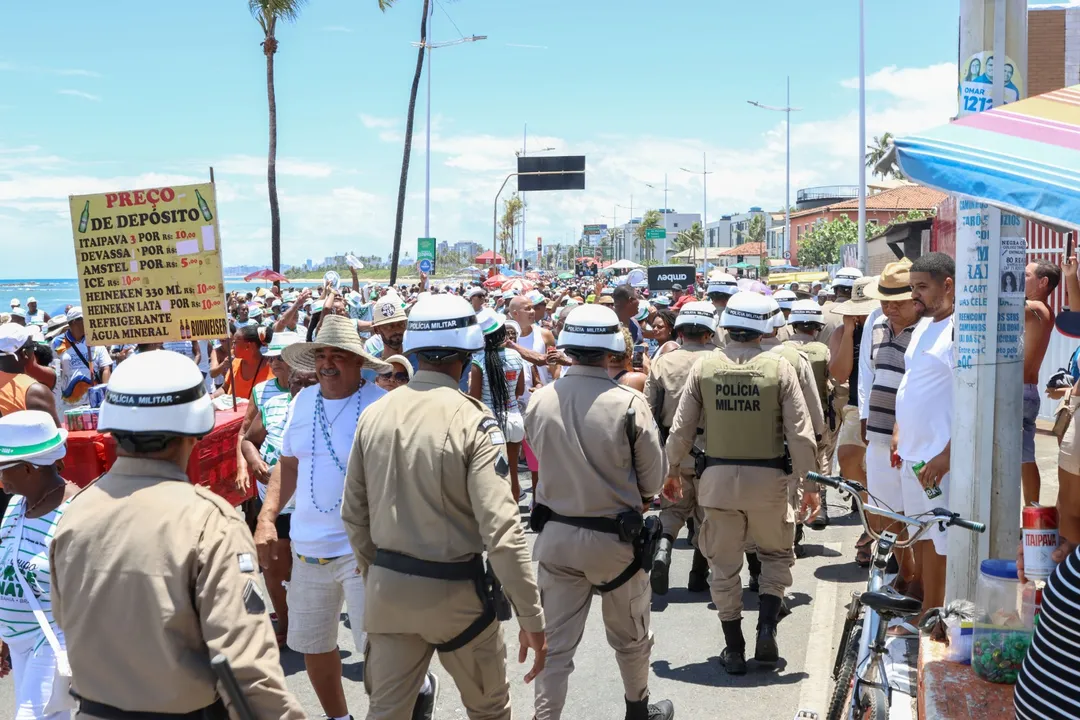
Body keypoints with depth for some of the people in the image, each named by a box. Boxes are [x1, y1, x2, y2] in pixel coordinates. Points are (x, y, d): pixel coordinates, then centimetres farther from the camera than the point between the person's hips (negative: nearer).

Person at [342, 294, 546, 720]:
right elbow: (500, 529, -22)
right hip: (454, 590, -4)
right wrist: (531, 618, -16)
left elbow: (354, 513, 4)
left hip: (387, 588, 4)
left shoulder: (374, 415, -3)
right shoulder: (472, 421, -18)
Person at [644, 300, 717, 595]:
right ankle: (699, 574, 19)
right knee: (707, 514, 14)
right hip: (709, 450, -1)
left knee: (673, 507, 16)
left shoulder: (662, 362, -1)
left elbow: (649, 410, -1)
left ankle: (663, 548, -10)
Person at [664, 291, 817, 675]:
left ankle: (734, 649, 19)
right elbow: (800, 432, -8)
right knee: (777, 553, 22)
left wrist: (671, 471, 13)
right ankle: (767, 626, 6)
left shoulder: (704, 366, -4)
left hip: (719, 477, 1)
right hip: (769, 478, -1)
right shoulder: (778, 367, -9)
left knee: (724, 565, 13)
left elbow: (681, 428, -1)